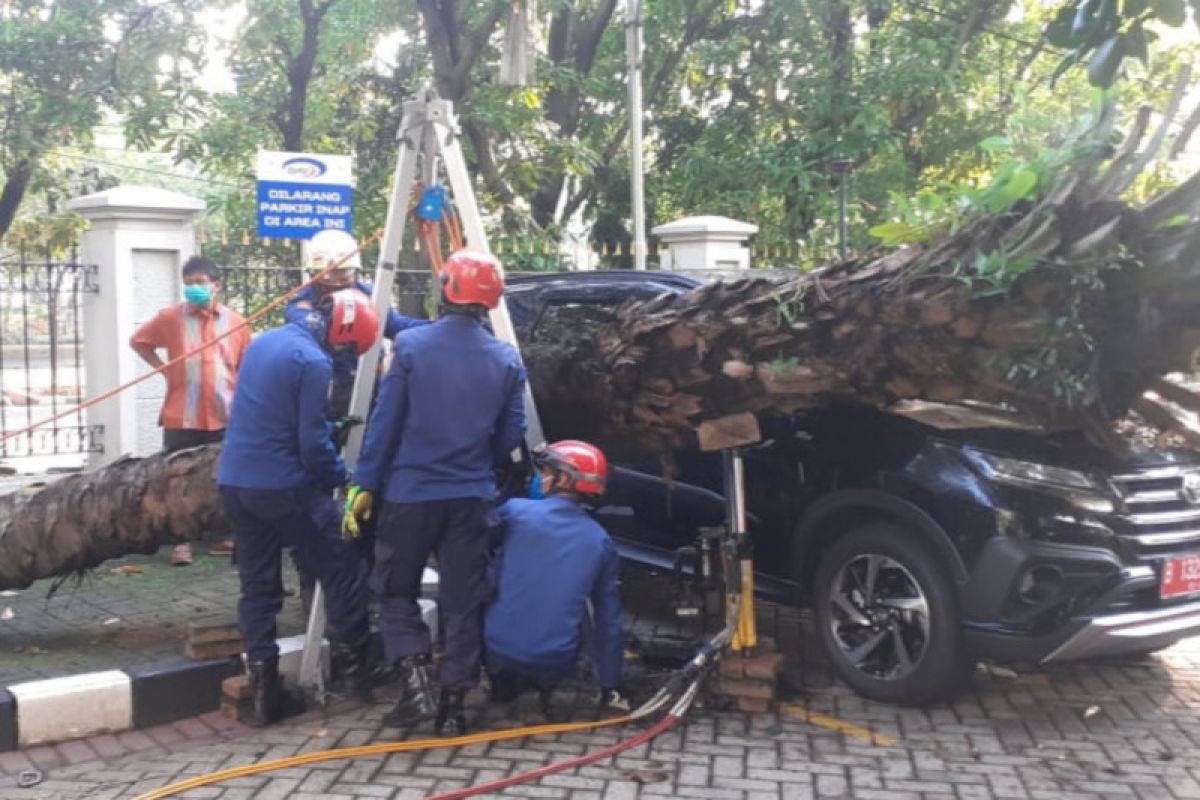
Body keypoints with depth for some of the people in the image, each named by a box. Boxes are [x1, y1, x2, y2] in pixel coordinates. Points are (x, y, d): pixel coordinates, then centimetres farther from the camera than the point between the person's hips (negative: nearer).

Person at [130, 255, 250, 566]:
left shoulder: (235, 321, 2)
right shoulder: (170, 317, -2)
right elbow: (138, 341, 11)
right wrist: (163, 369, 0)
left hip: (224, 417, 2)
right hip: (181, 417, -1)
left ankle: (222, 535, 24)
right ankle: (182, 541, 11)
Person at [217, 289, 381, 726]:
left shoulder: (266, 340, 12)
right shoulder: (313, 361, -15)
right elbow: (312, 441, -17)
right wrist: (343, 478, 0)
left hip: (235, 481, 8)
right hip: (284, 486, -8)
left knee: (258, 585, 11)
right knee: (341, 568, 8)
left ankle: (262, 683, 8)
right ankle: (356, 660, 14)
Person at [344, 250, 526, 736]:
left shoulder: (410, 346, -8)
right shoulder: (507, 360, 0)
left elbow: (384, 423, -7)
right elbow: (511, 436, 4)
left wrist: (364, 484, 0)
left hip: (410, 492, -2)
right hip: (471, 497, 2)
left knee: (396, 591, 14)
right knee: (463, 601, 10)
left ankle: (415, 677, -4)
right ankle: (454, 703, 12)